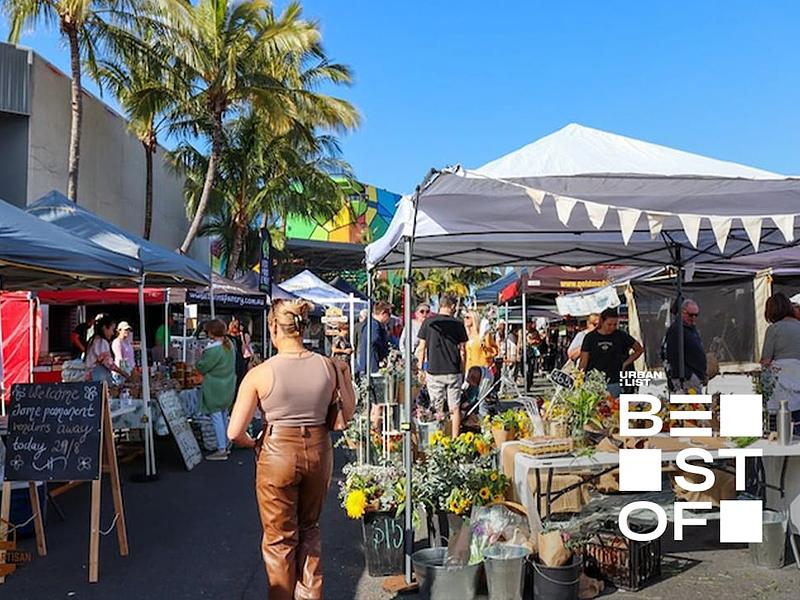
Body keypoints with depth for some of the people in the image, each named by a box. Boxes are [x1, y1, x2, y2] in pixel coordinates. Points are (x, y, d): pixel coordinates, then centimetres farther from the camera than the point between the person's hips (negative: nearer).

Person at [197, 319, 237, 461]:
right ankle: (225, 444, 28)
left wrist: (199, 361, 4)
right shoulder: (230, 345, 3)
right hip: (228, 386, 9)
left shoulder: (214, 349, -23)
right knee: (224, 416, 18)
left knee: (216, 417, -2)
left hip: (215, 389, -9)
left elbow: (202, 367, -17)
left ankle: (221, 450, 0)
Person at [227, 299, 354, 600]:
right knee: (309, 530, 25)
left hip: (278, 453, -3)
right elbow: (346, 415, 2)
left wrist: (251, 443, 8)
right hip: (319, 451, 3)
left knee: (279, 538, 16)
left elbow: (235, 433, -12)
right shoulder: (329, 366, -7)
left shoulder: (260, 374, -14)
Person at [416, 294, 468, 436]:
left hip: (434, 371, 0)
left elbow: (421, 348, 1)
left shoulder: (428, 322, -1)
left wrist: (421, 369, 10)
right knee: (455, 409, 8)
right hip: (454, 371, 0)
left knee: (437, 409, 7)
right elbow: (462, 351, 2)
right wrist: (462, 371, 12)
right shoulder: (458, 324, -1)